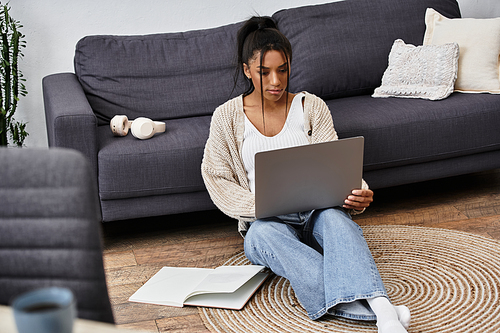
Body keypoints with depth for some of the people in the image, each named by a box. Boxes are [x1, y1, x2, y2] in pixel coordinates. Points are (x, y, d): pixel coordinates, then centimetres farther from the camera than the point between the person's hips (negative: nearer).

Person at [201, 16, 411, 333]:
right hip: (267, 221, -1)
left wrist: (358, 193, -23)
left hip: (318, 210, 1)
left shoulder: (311, 107, 8)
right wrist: (259, 205, -14)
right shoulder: (227, 117, 6)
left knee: (335, 217, -37)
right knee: (263, 234, -39)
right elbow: (217, 179, 4)